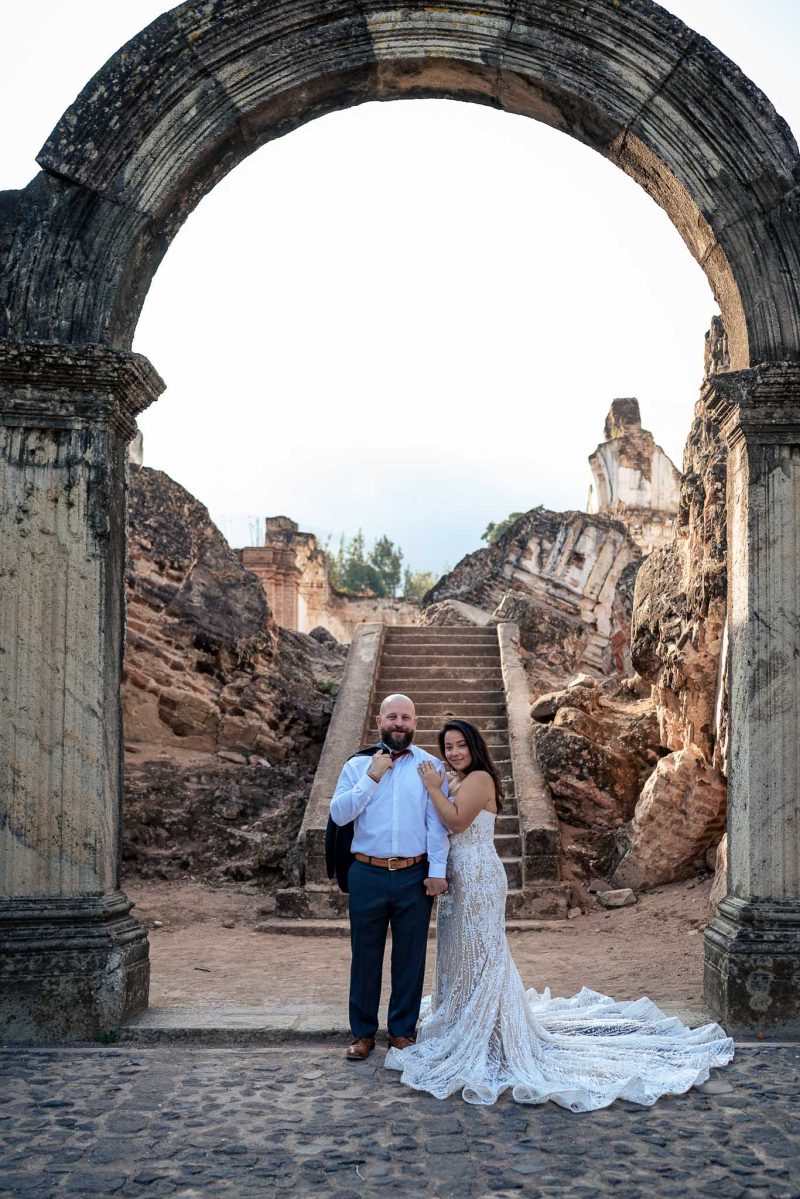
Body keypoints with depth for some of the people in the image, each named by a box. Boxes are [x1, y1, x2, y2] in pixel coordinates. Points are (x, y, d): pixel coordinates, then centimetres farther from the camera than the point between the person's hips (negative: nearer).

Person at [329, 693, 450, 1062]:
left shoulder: (430, 766, 2)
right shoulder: (357, 765, 4)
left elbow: (437, 823, -2)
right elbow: (339, 814, -6)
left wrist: (437, 871, -9)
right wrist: (371, 778, -12)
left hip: (415, 876, 0)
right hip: (367, 875, 0)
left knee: (410, 957, 10)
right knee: (365, 955, 10)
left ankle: (402, 1031, 26)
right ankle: (363, 1032, 26)